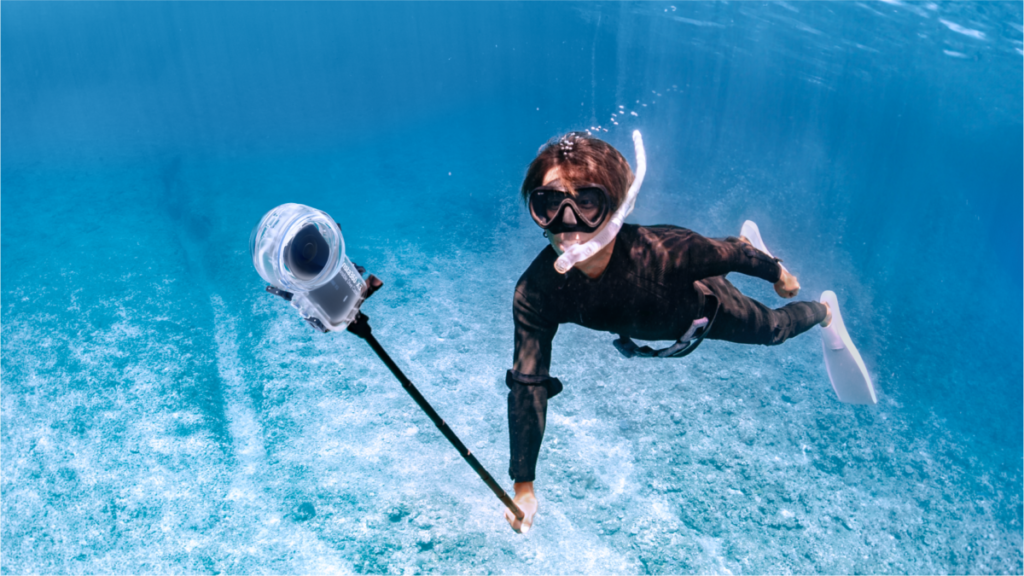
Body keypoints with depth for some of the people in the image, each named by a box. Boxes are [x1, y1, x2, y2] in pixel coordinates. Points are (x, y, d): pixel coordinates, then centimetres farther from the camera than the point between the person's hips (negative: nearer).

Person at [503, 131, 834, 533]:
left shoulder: (662, 251, -49)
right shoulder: (536, 293, -40)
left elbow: (728, 256, -28)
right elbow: (528, 385, -33)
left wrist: (777, 273, -7)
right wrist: (524, 486, -30)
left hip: (705, 311, -3)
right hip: (639, 330, 3)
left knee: (772, 329, 24)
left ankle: (824, 310, 59)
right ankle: (744, 241, 63)